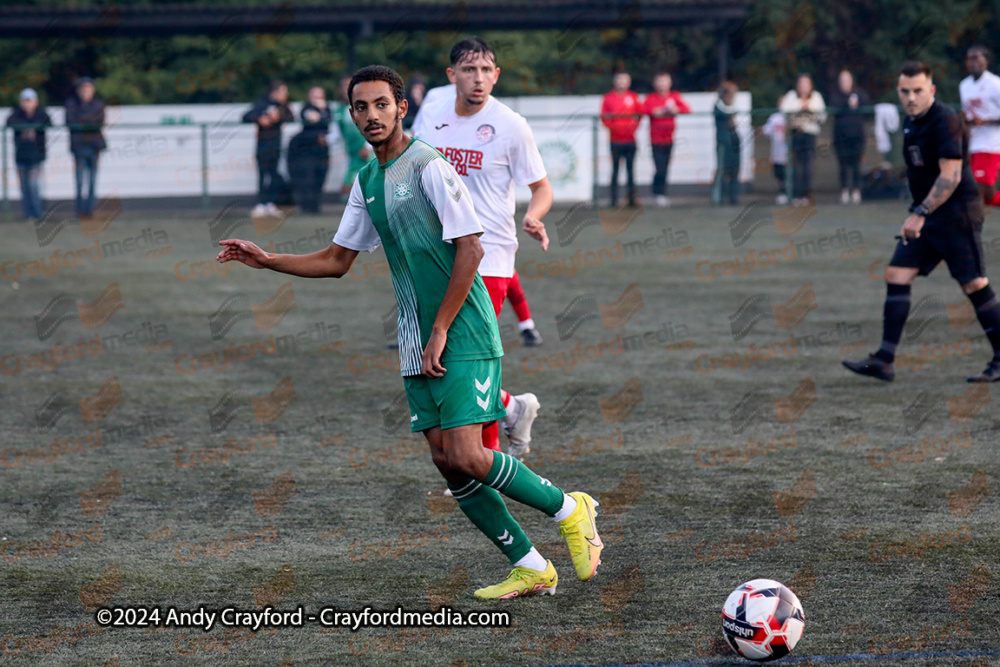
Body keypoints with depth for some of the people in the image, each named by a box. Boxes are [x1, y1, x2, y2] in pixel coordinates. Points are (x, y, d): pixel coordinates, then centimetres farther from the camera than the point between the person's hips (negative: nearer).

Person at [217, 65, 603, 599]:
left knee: (466, 457, -16)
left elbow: (470, 249, -15)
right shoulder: (366, 182, 13)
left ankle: (569, 509, 5)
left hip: (464, 338, -8)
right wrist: (266, 261, 11)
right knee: (447, 462, 2)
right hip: (418, 348, 8)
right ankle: (530, 569, 11)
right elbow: (337, 260, 22)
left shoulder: (429, 168, -12)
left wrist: (440, 330, -15)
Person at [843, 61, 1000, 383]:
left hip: (957, 215, -9)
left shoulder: (945, 121, -16)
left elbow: (950, 176, -22)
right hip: (926, 216, 9)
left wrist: (920, 214, -26)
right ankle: (884, 360, -3)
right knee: (896, 275, -1)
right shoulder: (911, 122, 12)